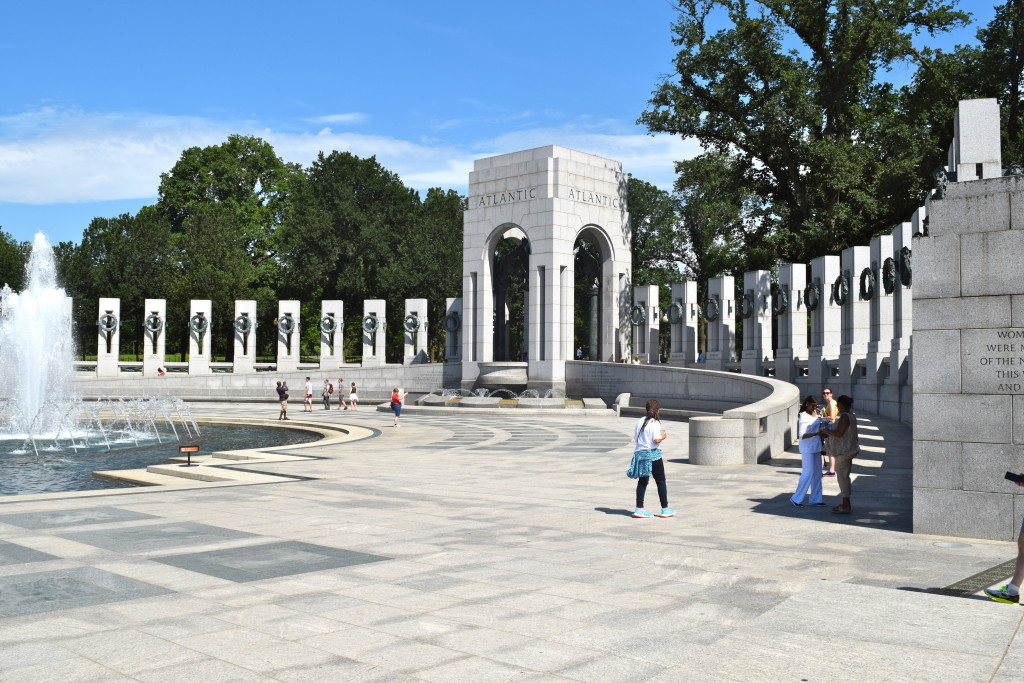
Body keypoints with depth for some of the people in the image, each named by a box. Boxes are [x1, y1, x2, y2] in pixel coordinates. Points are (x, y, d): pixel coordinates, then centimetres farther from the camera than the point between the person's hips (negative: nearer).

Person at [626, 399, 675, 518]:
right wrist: (663, 436, -2)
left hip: (640, 453, 6)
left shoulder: (640, 421, 6)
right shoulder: (655, 423, -13)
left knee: (642, 481, 10)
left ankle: (639, 509, 8)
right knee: (661, 481, 6)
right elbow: (656, 440, -21)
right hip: (653, 454, -6)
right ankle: (665, 509, 12)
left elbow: (635, 438, 8)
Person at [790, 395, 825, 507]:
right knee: (808, 473, -9)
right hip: (807, 448, -9)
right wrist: (817, 433, -34)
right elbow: (802, 435, -24)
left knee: (817, 473, 9)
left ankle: (815, 499, 15)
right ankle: (796, 498, 0)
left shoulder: (815, 413, 11)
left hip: (816, 447, 9)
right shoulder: (804, 416, -16)